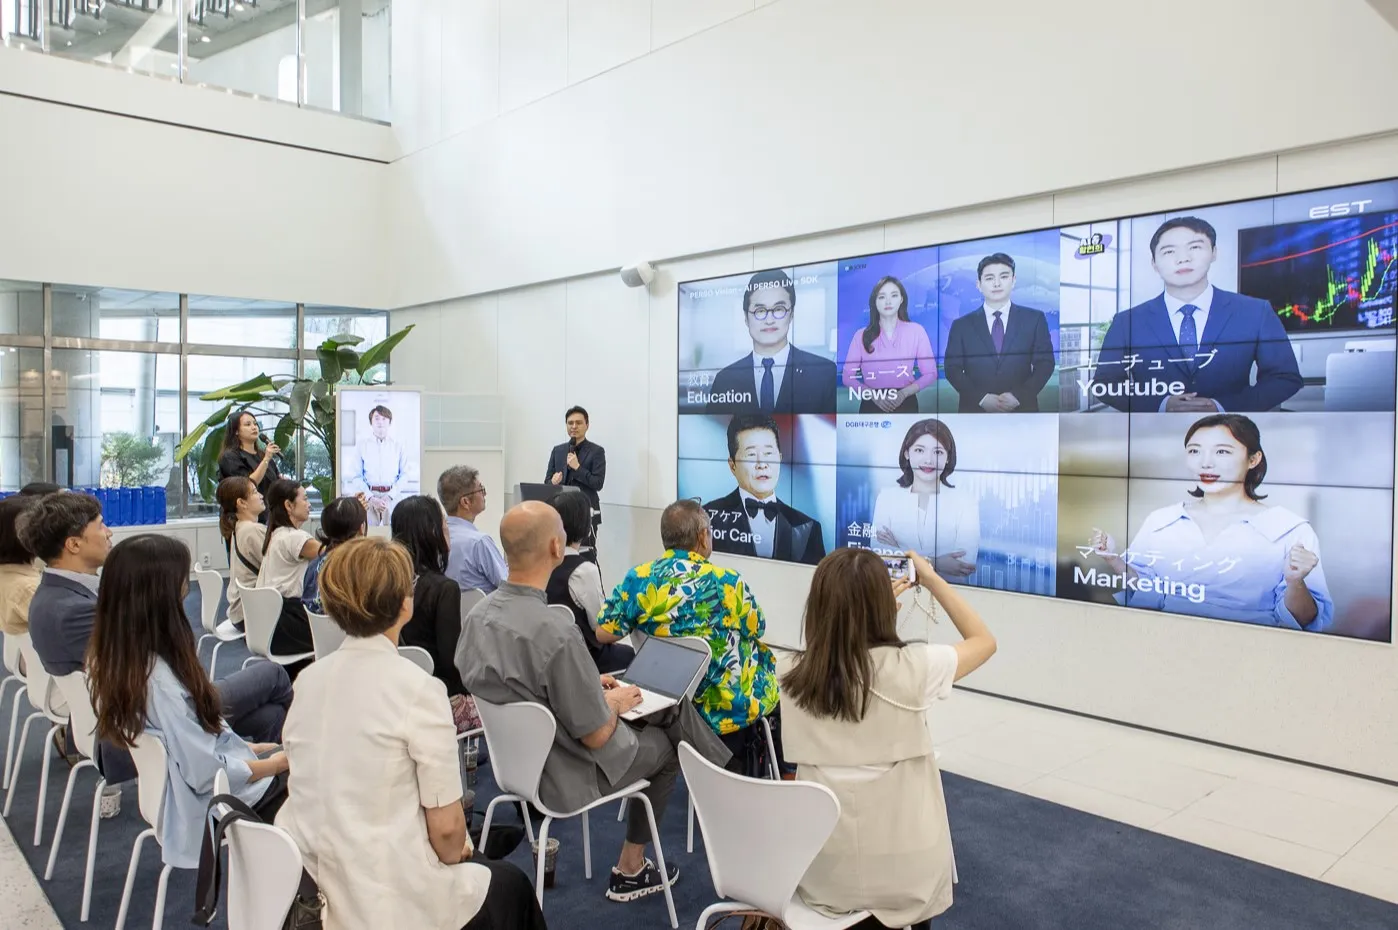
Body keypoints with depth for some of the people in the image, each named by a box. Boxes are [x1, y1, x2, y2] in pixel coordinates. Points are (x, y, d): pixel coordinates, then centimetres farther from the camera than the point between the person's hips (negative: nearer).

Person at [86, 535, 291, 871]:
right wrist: (275, 764, -11)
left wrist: (250, 747, 8)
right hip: (206, 807, -9)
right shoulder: (157, 681, -32)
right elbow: (208, 772, -26)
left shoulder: (110, 659, -4)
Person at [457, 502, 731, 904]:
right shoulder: (556, 635, -35)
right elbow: (597, 736, -24)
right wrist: (615, 703, -4)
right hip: (563, 776, -7)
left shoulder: (478, 614, -10)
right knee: (665, 744, 21)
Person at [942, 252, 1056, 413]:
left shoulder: (1034, 319, 9)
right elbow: (952, 368, 2)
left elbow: (1045, 363, 4)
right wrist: (981, 398, -13)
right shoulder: (961, 325, 8)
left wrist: (1019, 396, -12)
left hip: (1021, 410, 0)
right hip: (975, 411, 0)